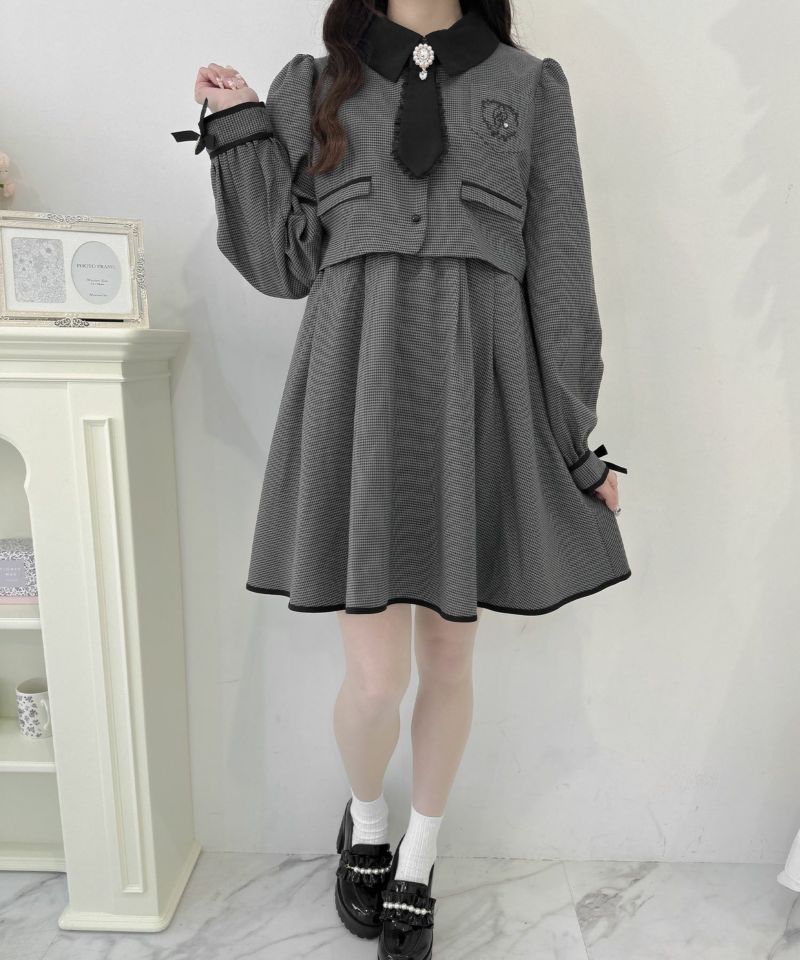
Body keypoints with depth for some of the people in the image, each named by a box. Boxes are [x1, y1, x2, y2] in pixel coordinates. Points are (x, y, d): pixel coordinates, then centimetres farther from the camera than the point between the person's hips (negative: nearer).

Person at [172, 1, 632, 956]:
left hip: (479, 394, 1)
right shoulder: (314, 85, 15)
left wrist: (577, 441, 5)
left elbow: (560, 271, 8)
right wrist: (237, 128, 4)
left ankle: (416, 864, 38)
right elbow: (283, 264, 9)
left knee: (449, 659, 10)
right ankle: (364, 820, 37)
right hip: (358, 388, 0)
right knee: (376, 677, -1)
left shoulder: (532, 85, 13)